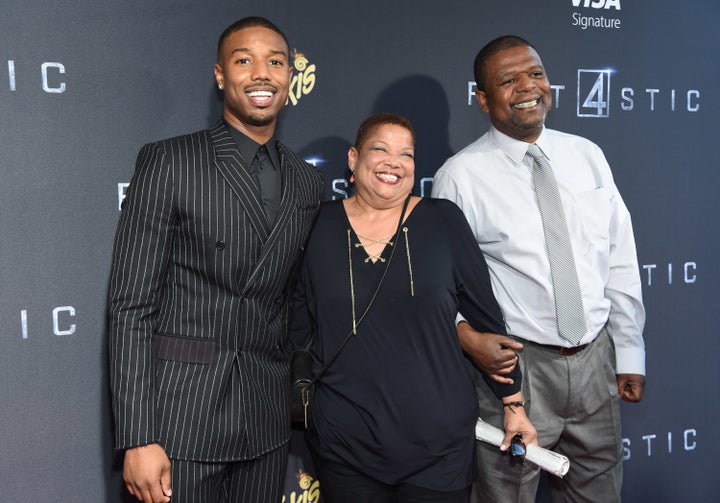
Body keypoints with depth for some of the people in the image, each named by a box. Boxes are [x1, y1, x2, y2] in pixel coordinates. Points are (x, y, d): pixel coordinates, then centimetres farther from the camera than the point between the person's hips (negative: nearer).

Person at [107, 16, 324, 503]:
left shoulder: (308, 182, 8)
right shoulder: (167, 162, -6)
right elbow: (132, 305, -9)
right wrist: (138, 438, -13)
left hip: (268, 420, 4)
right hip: (181, 414, -4)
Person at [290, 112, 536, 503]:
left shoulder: (443, 221, -3)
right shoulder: (320, 225, -2)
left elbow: (486, 315, 2)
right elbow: (298, 327, 7)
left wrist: (514, 401, 6)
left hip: (440, 441, 0)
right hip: (344, 442, 1)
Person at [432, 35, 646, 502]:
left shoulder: (587, 156, 4)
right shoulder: (461, 175, -8)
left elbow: (620, 259, 7)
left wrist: (630, 351, 7)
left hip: (595, 359, 4)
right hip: (515, 363, -4)